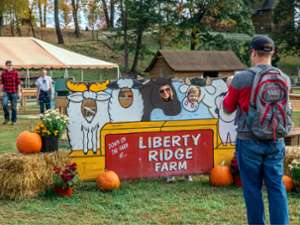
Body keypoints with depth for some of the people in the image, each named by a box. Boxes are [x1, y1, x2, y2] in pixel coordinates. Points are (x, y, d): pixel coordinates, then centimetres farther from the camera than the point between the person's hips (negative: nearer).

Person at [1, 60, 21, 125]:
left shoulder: (15, 72, -3)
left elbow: (18, 83, -2)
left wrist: (19, 92, -5)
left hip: (14, 92, -1)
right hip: (6, 92, 1)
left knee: (13, 107, 3)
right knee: (4, 104, -19)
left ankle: (13, 120, 16)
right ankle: (7, 118, 1)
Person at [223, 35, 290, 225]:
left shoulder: (242, 79, -13)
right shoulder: (285, 79, 0)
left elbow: (228, 107, 0)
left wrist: (231, 89, 19)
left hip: (249, 141, -3)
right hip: (276, 142, 3)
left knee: (253, 189, 8)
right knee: (277, 188, 9)